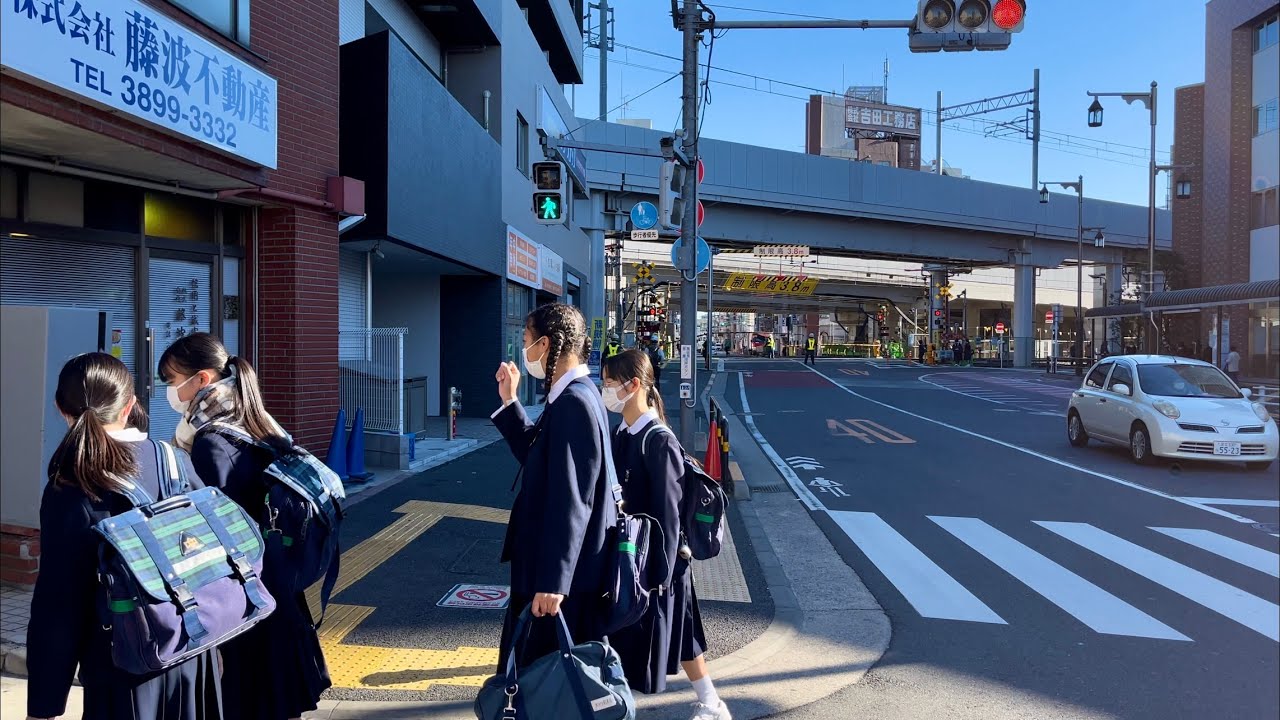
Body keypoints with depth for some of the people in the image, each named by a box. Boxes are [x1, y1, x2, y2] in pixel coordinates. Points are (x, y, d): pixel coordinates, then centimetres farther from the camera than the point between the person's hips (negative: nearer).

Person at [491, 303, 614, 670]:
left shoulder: (573, 402, -23)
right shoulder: (575, 395, 8)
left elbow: (570, 501, -26)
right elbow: (535, 454, 19)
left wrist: (552, 582, -23)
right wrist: (509, 401, 11)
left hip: (562, 574, -10)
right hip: (561, 566, 10)